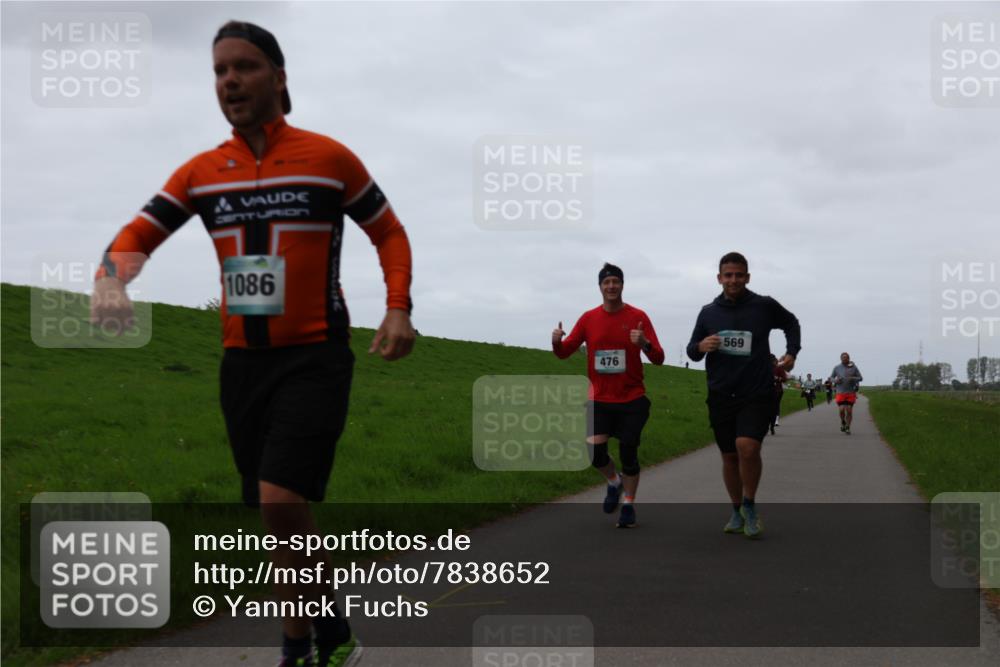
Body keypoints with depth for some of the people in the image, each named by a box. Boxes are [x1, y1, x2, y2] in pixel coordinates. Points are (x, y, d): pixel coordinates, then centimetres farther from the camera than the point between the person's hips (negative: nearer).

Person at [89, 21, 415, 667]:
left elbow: (389, 232, 8)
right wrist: (111, 281, -17)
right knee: (280, 517, 11)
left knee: (280, 502, -19)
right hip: (243, 362, 4)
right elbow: (137, 235, 5)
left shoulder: (329, 158, -2)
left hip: (316, 357, -4)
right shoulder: (202, 173, 6)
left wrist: (399, 309, -6)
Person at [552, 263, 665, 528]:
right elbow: (564, 352, 4)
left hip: (632, 400, -1)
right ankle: (614, 482, 19)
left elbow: (658, 359, -8)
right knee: (594, 450, -13)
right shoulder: (588, 318, 2)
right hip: (600, 400, 1)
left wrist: (645, 343, -30)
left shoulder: (638, 317, -5)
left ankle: (628, 505, 21)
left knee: (628, 453, 2)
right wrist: (556, 341, -20)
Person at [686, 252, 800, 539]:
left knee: (747, 446, -23)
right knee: (729, 457, 10)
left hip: (757, 394, -3)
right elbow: (692, 351, 11)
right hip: (721, 396, 3)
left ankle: (750, 506, -3)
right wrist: (700, 347, -12)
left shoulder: (764, 306, -2)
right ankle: (737, 512, 29)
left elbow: (791, 324, 18)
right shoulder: (708, 313, 4)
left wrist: (791, 352, 5)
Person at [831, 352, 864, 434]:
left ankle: (847, 428, 13)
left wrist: (853, 378, -16)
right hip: (840, 393, 0)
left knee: (849, 411, -2)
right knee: (842, 410, -12)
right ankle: (843, 422, 18)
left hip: (851, 393, 0)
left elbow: (860, 378, 3)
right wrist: (835, 380, -12)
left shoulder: (853, 367, -1)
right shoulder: (837, 368, 0)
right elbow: (831, 377, 11)